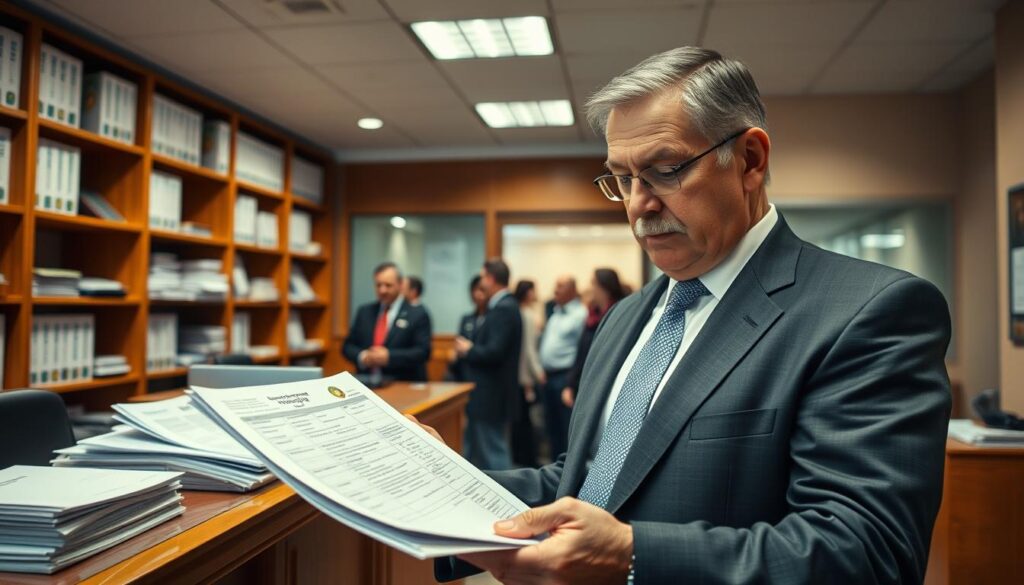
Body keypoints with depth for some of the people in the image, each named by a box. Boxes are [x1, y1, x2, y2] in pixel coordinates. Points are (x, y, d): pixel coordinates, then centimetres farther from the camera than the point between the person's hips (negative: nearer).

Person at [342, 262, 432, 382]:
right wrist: (362, 356, -5)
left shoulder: (417, 314, 0)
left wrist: (389, 357, -15)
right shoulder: (364, 312, 15)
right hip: (366, 384, 3)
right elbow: (348, 346, 15)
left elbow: (422, 352, -6)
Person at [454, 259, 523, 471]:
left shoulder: (503, 309, -19)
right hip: (489, 395, 10)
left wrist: (468, 350, -9)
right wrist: (470, 348, 4)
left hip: (490, 396, -10)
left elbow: (494, 352, -25)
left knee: (492, 452, -1)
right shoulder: (504, 306, 12)